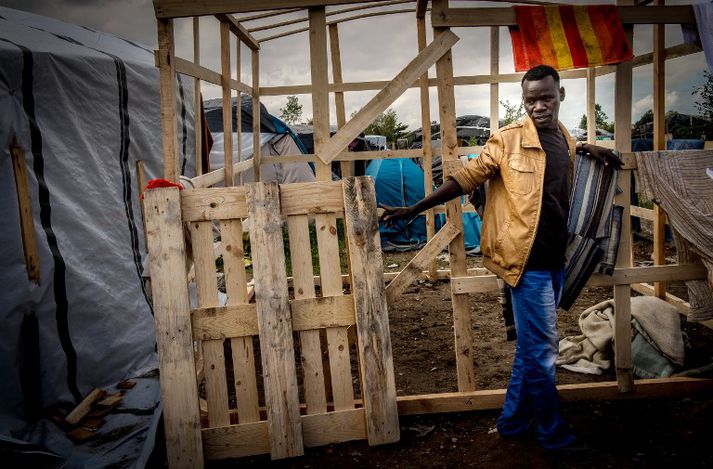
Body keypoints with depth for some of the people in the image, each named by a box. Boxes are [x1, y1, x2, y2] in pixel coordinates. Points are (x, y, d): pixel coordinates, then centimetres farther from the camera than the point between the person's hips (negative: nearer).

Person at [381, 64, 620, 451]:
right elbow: (466, 179, -7)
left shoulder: (567, 142, 11)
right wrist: (414, 209, -10)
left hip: (556, 259, 7)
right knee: (542, 350, 0)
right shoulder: (508, 139, -9)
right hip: (528, 259, -7)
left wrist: (587, 149, 15)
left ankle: (513, 420, 30)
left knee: (532, 345, 15)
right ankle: (553, 433, 19)